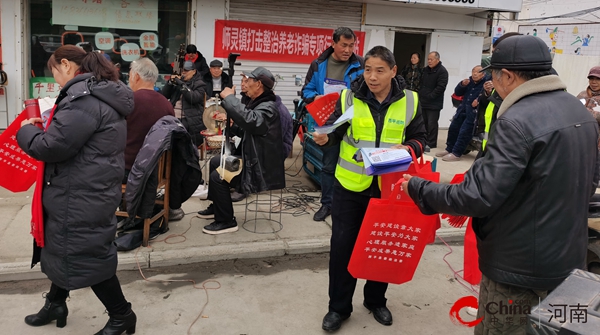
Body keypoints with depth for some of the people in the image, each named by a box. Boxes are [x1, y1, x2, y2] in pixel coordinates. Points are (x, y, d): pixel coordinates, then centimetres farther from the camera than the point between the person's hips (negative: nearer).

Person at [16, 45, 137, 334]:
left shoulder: (83, 97, -22)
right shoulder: (100, 93, 12)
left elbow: (51, 147, -23)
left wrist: (26, 131, -4)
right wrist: (47, 127, 9)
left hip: (83, 196, -10)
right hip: (86, 191, 10)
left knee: (87, 255, 2)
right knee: (65, 247, 23)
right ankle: (55, 304, 42)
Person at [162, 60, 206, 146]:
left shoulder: (199, 84, 8)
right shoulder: (178, 82, 24)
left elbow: (194, 98, -10)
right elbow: (164, 95, 18)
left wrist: (182, 85, -13)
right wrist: (170, 82, 3)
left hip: (190, 121, -4)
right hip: (173, 118, 4)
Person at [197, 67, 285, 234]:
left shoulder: (268, 108, -21)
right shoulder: (256, 103, 12)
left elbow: (249, 119, -43)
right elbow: (245, 130, 19)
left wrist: (229, 97, -30)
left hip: (261, 169, -11)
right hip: (251, 159, 11)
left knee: (217, 176, -20)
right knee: (215, 162, 21)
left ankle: (226, 221, -6)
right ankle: (216, 207, 33)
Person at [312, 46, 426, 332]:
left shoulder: (410, 101, -2)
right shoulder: (349, 96, -4)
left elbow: (419, 138, 3)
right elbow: (336, 132, -1)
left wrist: (406, 148, -18)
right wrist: (325, 137, -23)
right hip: (350, 183, -1)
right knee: (342, 245, 4)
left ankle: (376, 301, 37)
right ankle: (339, 307, 23)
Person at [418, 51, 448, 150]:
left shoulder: (442, 71, -9)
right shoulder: (425, 69, 15)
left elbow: (440, 87, -17)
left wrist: (430, 97, -18)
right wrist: (420, 94, 10)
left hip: (434, 104, -7)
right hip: (423, 102, 7)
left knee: (432, 124, -4)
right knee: (424, 123, 13)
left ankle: (431, 144, 3)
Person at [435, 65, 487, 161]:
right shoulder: (469, 81, 9)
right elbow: (457, 93, 10)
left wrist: (479, 101, -32)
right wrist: (462, 85, -7)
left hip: (474, 112, -8)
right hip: (463, 109, 8)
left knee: (464, 133, -9)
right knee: (453, 128, 11)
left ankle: (456, 154, -1)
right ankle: (449, 149, 25)